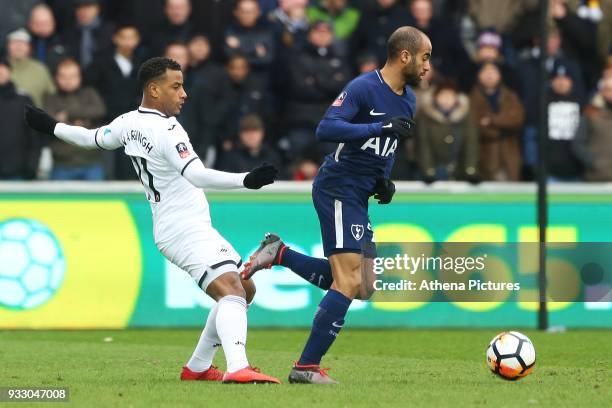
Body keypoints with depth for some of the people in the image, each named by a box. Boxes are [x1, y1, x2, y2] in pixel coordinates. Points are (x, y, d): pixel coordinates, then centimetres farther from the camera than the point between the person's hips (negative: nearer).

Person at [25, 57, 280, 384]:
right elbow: (197, 175, -30)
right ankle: (237, 368, -48)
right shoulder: (166, 130, -17)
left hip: (169, 230, 10)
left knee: (245, 291, 19)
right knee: (232, 291, -27)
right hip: (188, 231, -10)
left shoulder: (128, 124, 10)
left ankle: (198, 367, 23)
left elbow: (91, 138, 28)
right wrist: (246, 180, -39)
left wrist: (52, 127, 47)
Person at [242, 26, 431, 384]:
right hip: (338, 190, -9)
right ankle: (307, 367, -10)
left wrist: (384, 179, 10)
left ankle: (280, 255, 16)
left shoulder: (408, 100, 11)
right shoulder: (363, 88, -15)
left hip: (358, 199, 9)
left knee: (362, 288, 8)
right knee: (349, 282, -14)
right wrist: (381, 127, -30)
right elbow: (326, 129, -26)